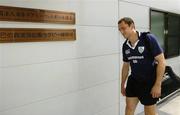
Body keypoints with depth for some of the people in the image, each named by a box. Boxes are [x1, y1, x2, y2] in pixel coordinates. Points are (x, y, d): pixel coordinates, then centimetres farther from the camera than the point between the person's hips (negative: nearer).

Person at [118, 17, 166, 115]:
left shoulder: (148, 38, -17)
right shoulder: (125, 46, 1)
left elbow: (161, 61, -16)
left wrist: (158, 84, -18)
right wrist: (122, 85, 16)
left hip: (149, 82, -5)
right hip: (133, 81, 5)